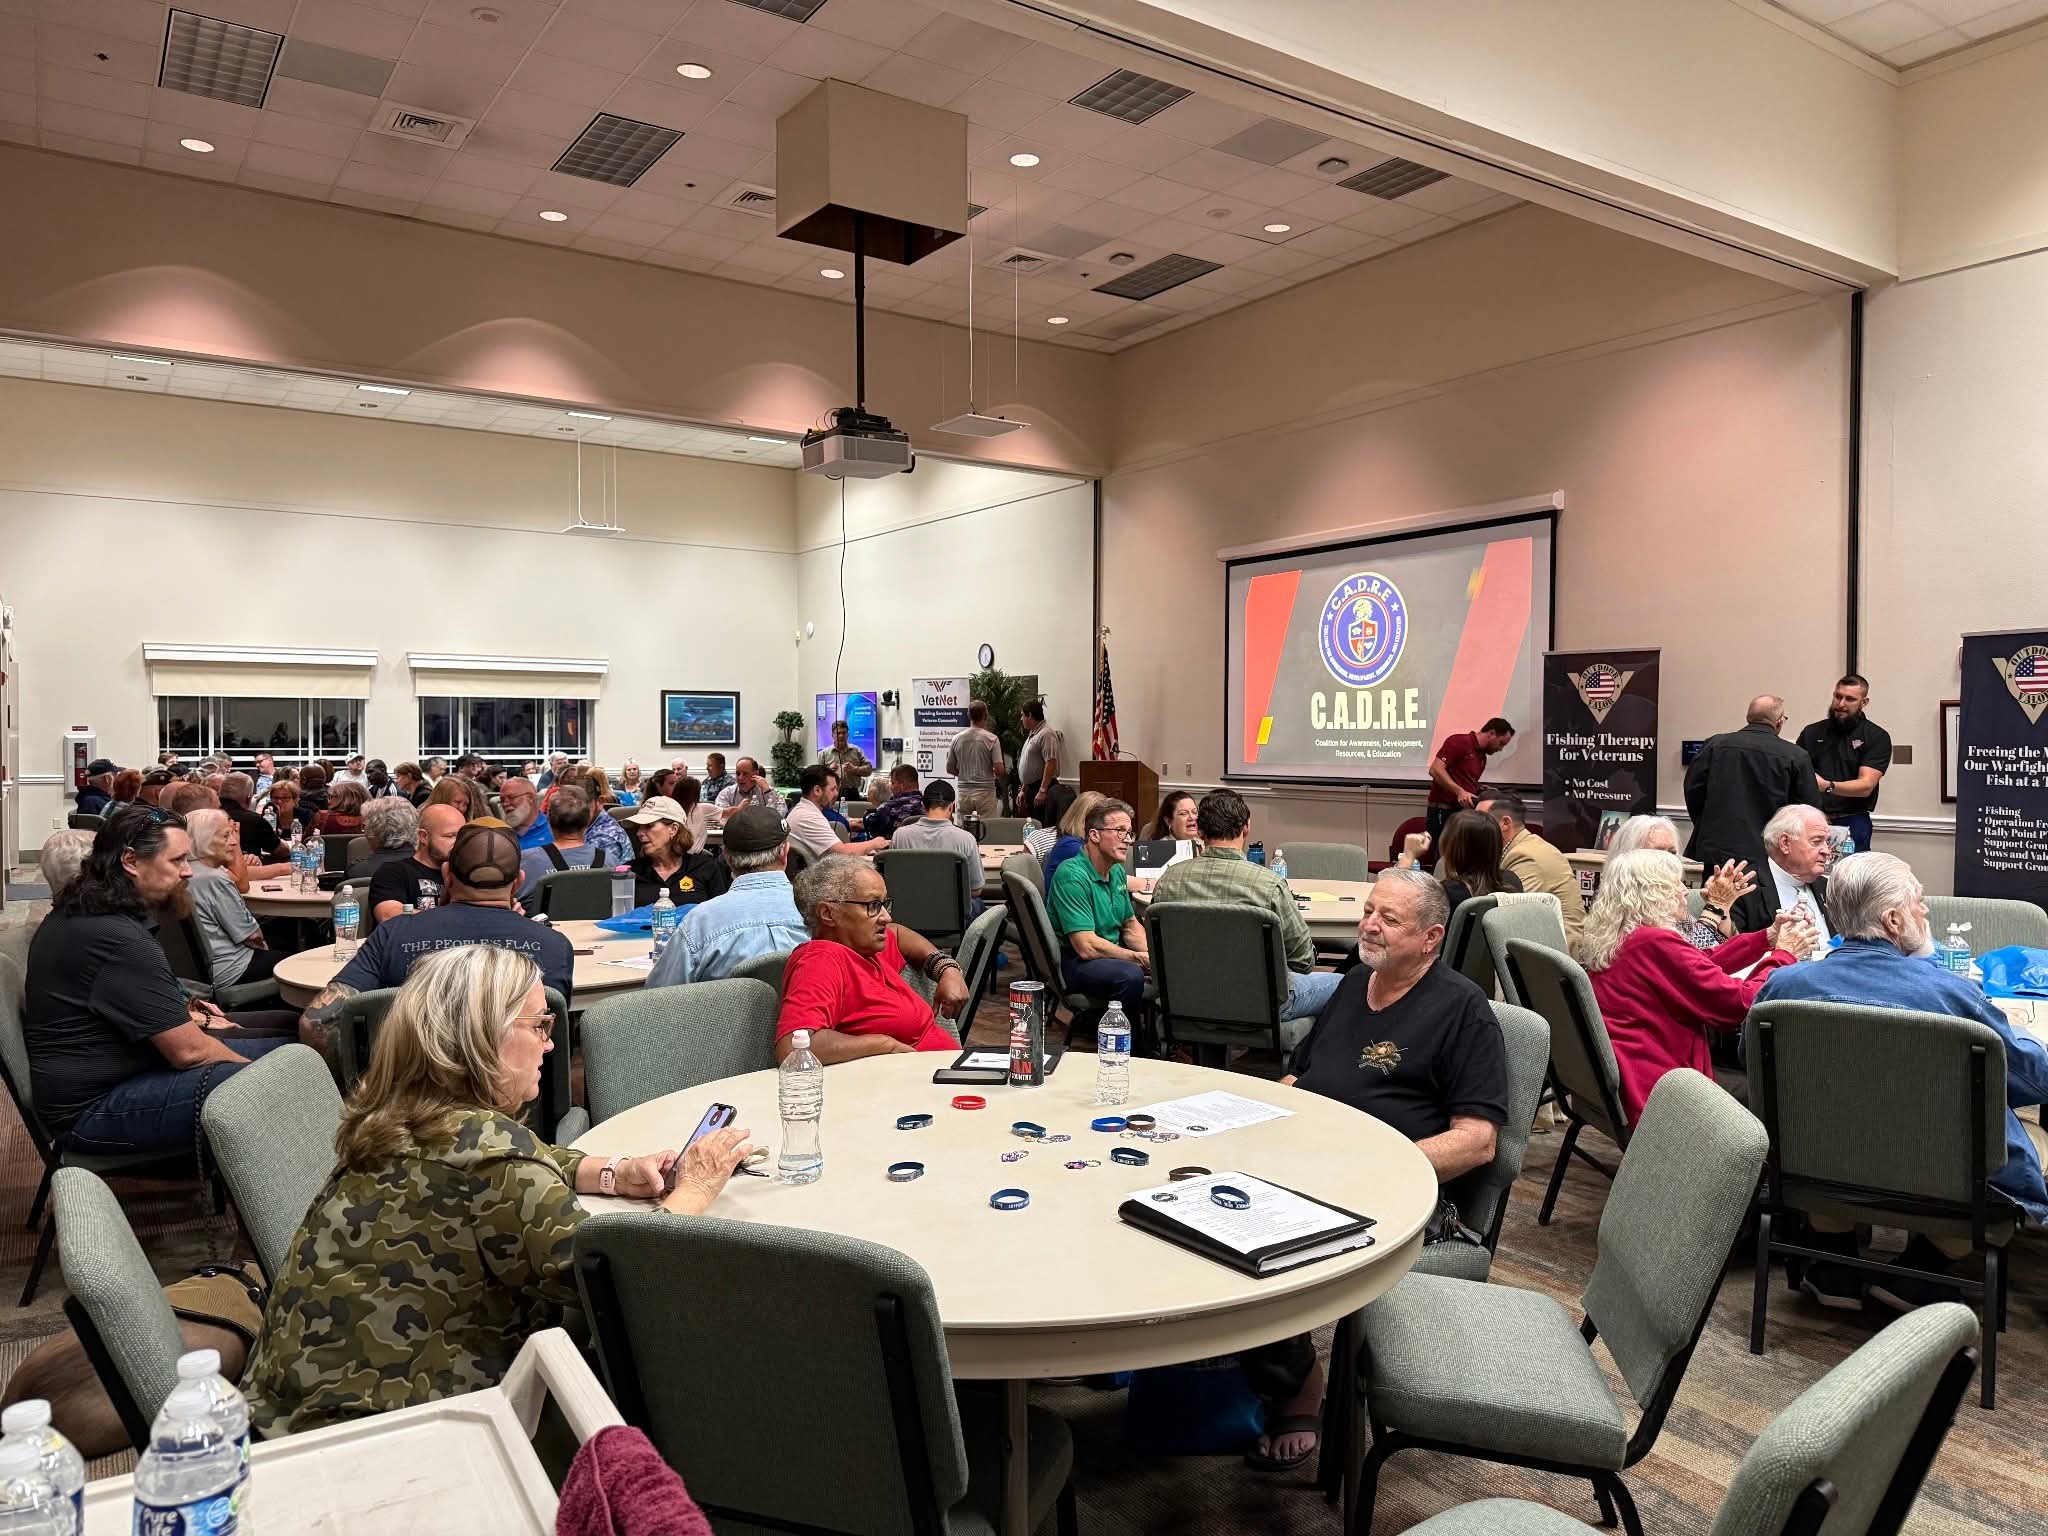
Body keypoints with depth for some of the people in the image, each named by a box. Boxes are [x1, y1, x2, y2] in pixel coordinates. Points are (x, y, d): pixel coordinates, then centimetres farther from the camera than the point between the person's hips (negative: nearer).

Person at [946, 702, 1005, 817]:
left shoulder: (957, 739, 2)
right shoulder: (992, 739, -8)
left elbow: (950, 769, 9)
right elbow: (999, 770, -12)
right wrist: (997, 777, 10)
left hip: (964, 792, 3)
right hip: (985, 792, -3)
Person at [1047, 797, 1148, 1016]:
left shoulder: (1117, 871, 10)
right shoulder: (1072, 875, -19)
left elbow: (1131, 927, 19)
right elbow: (1087, 947, -24)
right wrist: (1139, 958, -15)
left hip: (1112, 952, 9)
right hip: (1073, 962, -9)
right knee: (1131, 975, -34)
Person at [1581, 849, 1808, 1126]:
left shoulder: (1610, 939, 8)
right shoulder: (1655, 943, -21)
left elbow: (1701, 965, 14)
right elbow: (1739, 1002, -16)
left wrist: (1768, 938, 13)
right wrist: (1784, 954, -2)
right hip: (1654, 1094, -9)